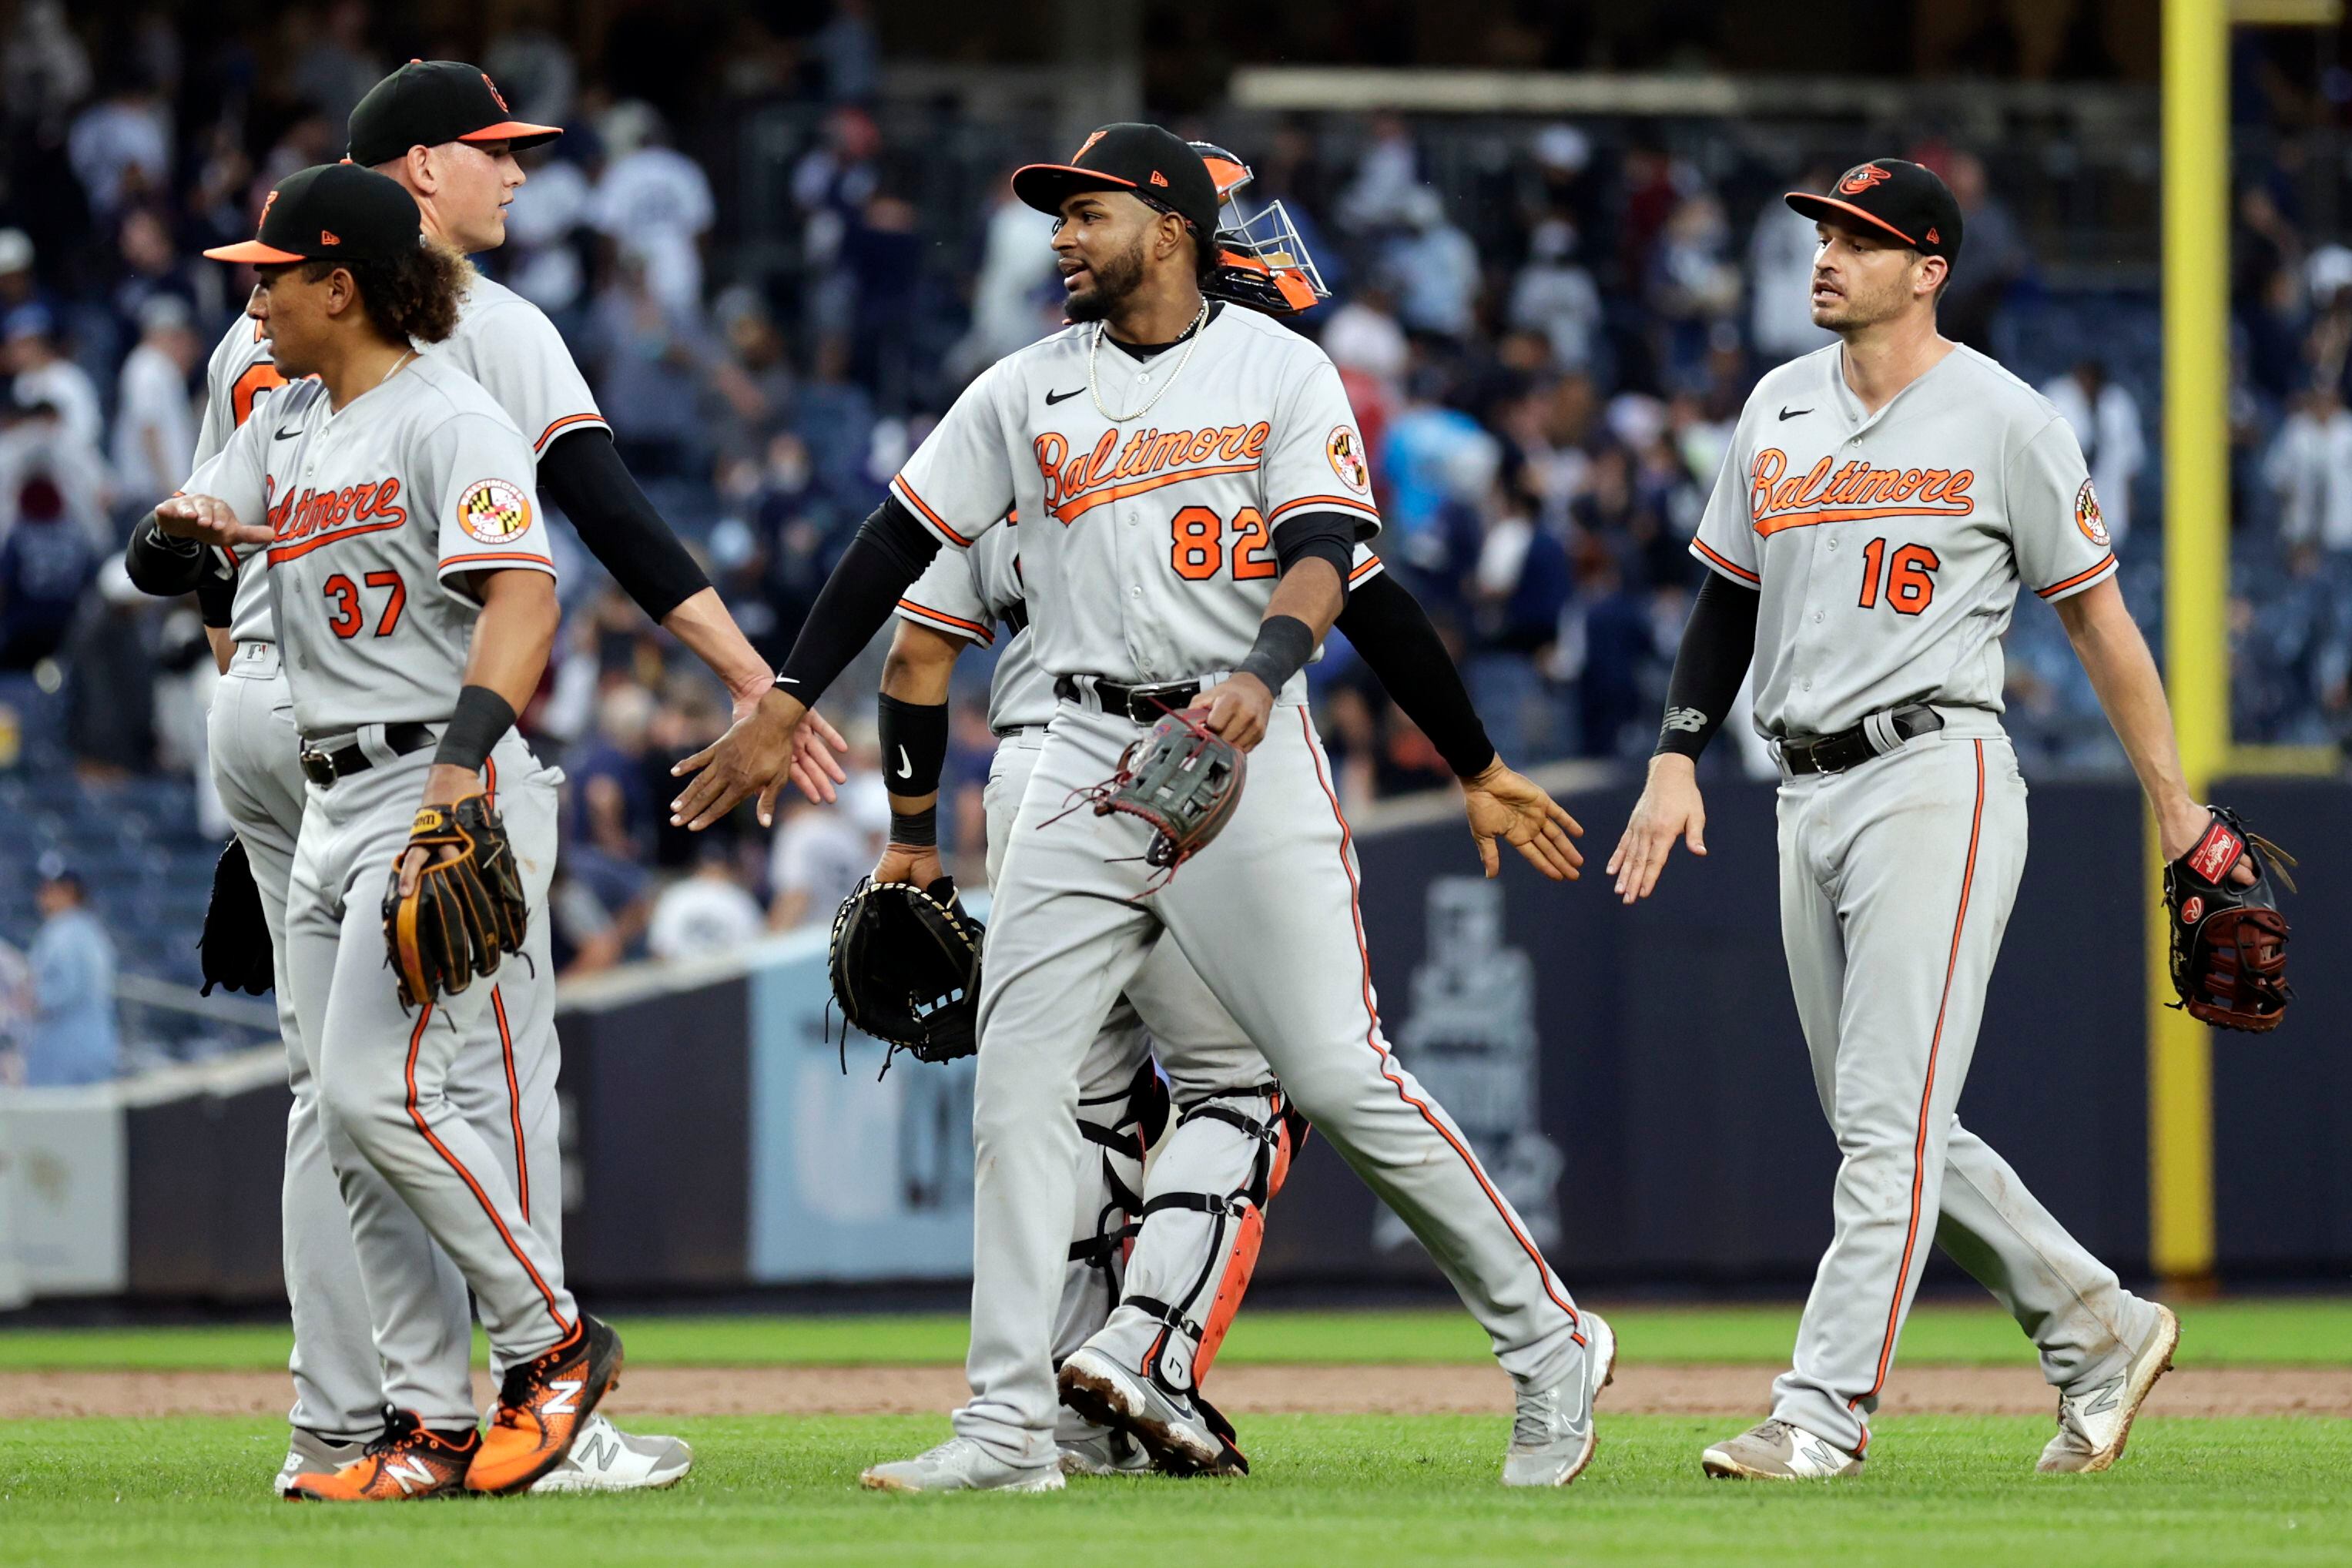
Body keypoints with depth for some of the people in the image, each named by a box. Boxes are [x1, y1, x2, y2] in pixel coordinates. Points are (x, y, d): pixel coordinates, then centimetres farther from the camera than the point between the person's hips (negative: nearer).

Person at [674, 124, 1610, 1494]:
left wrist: (1261, 674, -32)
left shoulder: (1284, 373, 0)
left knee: (1341, 1075, -9)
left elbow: (1323, 554, -12)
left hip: (1245, 749, -5)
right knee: (1017, 1080, -4)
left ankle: (1549, 1344, 4)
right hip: (1089, 756, 5)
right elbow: (899, 545, 14)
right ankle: (1011, 1426, -1)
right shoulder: (1030, 390, 12)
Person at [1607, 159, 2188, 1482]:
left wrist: (2176, 807, -2)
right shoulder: (1781, 409, 13)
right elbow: (1730, 598, 20)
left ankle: (1825, 1410, -15)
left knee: (1889, 1120, -13)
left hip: (1938, 777, -7)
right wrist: (1680, 756, 7)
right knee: (1889, 1130, 10)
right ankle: (2100, 1331, 24)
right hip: (1809, 795, 7)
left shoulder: (2005, 422, -5)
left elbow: (2097, 616, -1)